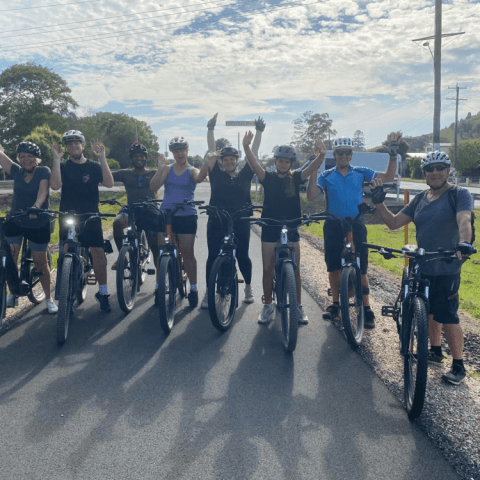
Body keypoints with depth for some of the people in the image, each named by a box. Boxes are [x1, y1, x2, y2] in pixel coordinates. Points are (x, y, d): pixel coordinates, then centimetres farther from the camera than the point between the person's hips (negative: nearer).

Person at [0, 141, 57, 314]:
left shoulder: (44, 171, -8)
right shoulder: (17, 171, 4)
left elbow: (43, 190, -25)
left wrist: (36, 206, -42)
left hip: (38, 224, -3)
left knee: (40, 263, 3)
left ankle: (48, 298, 17)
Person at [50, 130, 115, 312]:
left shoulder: (94, 166, 6)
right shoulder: (63, 166, 6)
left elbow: (109, 183, -12)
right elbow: (55, 185, -14)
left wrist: (102, 158, -17)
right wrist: (56, 158, -15)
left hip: (90, 216, -1)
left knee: (98, 252, -9)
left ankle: (103, 293, 4)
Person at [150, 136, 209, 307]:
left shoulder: (192, 171, 4)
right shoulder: (167, 169, 9)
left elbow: (199, 178, -21)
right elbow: (153, 187, -4)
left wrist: (207, 163, -36)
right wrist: (160, 169, -15)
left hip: (186, 216, -2)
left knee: (188, 253, 0)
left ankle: (193, 288, 12)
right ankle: (159, 286, 19)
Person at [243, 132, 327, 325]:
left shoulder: (295, 177, 4)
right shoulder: (268, 177, 2)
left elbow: (312, 167, -12)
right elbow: (254, 164, -14)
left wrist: (322, 154, -32)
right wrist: (246, 147, -32)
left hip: (291, 229, 1)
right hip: (270, 229, 0)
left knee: (294, 270, 4)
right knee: (268, 269, 4)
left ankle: (298, 307, 16)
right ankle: (267, 306, 17)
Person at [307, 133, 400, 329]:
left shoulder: (361, 173, 7)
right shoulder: (326, 176, 4)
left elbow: (388, 177, 5)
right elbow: (311, 195, -9)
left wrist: (393, 153, -6)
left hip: (356, 226, 0)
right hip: (333, 226, 1)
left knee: (360, 269, -2)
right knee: (334, 268, 7)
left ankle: (366, 309, 8)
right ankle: (335, 305, 23)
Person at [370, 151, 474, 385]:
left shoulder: (459, 194, -8)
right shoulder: (419, 200, 9)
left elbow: (464, 220, -26)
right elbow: (393, 222, 7)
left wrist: (463, 243, -46)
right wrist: (379, 202, -6)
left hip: (446, 269, -6)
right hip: (422, 267, 6)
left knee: (447, 317, -3)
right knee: (429, 312, 17)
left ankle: (459, 366, 14)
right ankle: (436, 352, 37)